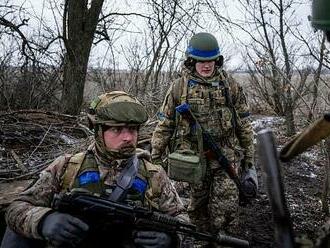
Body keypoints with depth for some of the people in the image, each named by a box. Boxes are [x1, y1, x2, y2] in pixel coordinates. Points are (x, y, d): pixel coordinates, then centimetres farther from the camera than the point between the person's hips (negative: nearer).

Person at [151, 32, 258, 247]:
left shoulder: (231, 86, 4)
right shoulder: (179, 88, 2)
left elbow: (244, 126, 9)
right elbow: (164, 125, 6)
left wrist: (249, 159, 10)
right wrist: (154, 157, 6)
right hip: (194, 158, 0)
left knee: (226, 209, -3)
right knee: (198, 207, 11)